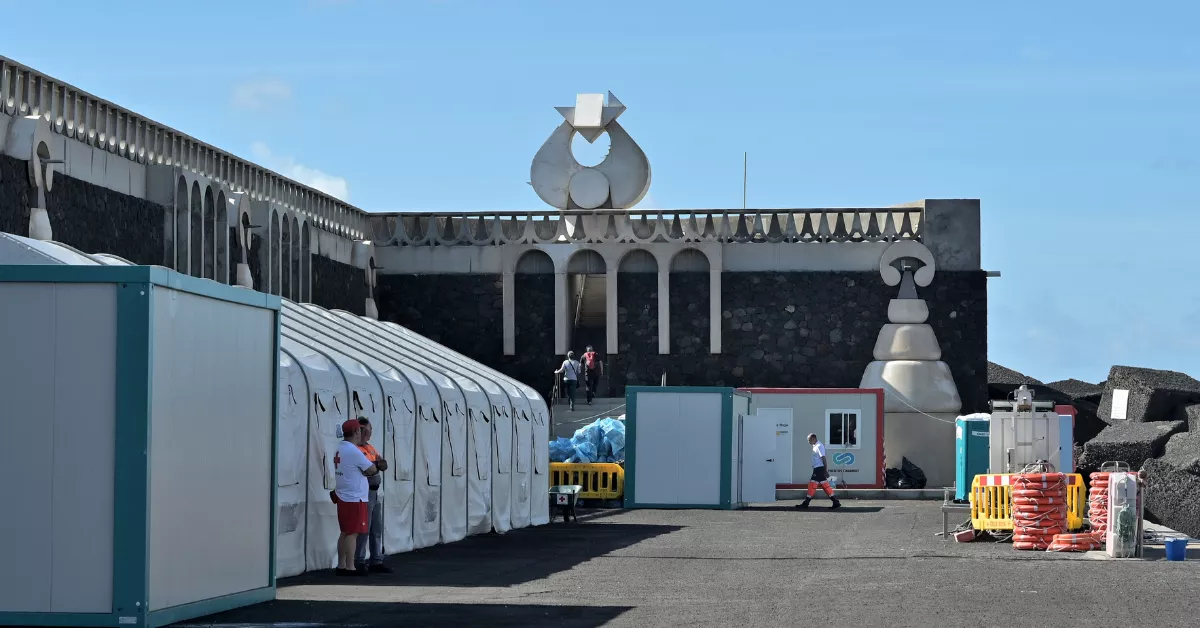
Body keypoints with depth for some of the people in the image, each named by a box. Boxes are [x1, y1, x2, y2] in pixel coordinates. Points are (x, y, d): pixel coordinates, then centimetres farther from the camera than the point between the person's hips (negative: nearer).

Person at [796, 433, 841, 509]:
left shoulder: (819, 446, -14)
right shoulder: (815, 446, 16)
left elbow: (823, 458, -19)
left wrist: (826, 471, -22)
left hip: (819, 469, -10)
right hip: (818, 469, 10)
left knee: (812, 485, -6)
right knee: (825, 485, 8)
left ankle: (805, 503, -2)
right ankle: (835, 502, 8)